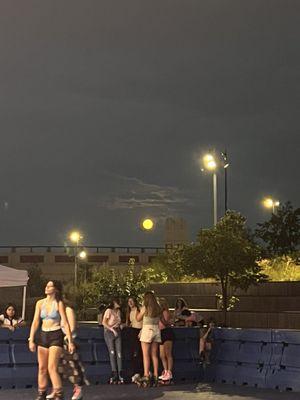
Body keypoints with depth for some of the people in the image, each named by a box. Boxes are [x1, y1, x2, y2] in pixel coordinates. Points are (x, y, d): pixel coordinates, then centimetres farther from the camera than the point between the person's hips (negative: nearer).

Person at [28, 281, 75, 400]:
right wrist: (31, 340, -4)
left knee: (52, 367, -13)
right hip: (43, 336, 5)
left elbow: (65, 323, -9)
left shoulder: (59, 304, -7)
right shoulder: (40, 303, 4)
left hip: (56, 336, -5)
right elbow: (35, 322, 3)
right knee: (42, 368, 8)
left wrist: (70, 341, -12)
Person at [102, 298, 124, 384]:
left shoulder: (118, 311, 14)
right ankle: (114, 373, -7)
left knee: (119, 353, -3)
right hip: (109, 332, -5)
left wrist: (116, 325, 4)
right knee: (112, 353, -8)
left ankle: (120, 374, -5)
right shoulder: (109, 311, -6)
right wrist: (112, 329, -15)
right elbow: (104, 323, -12)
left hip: (117, 332, 5)